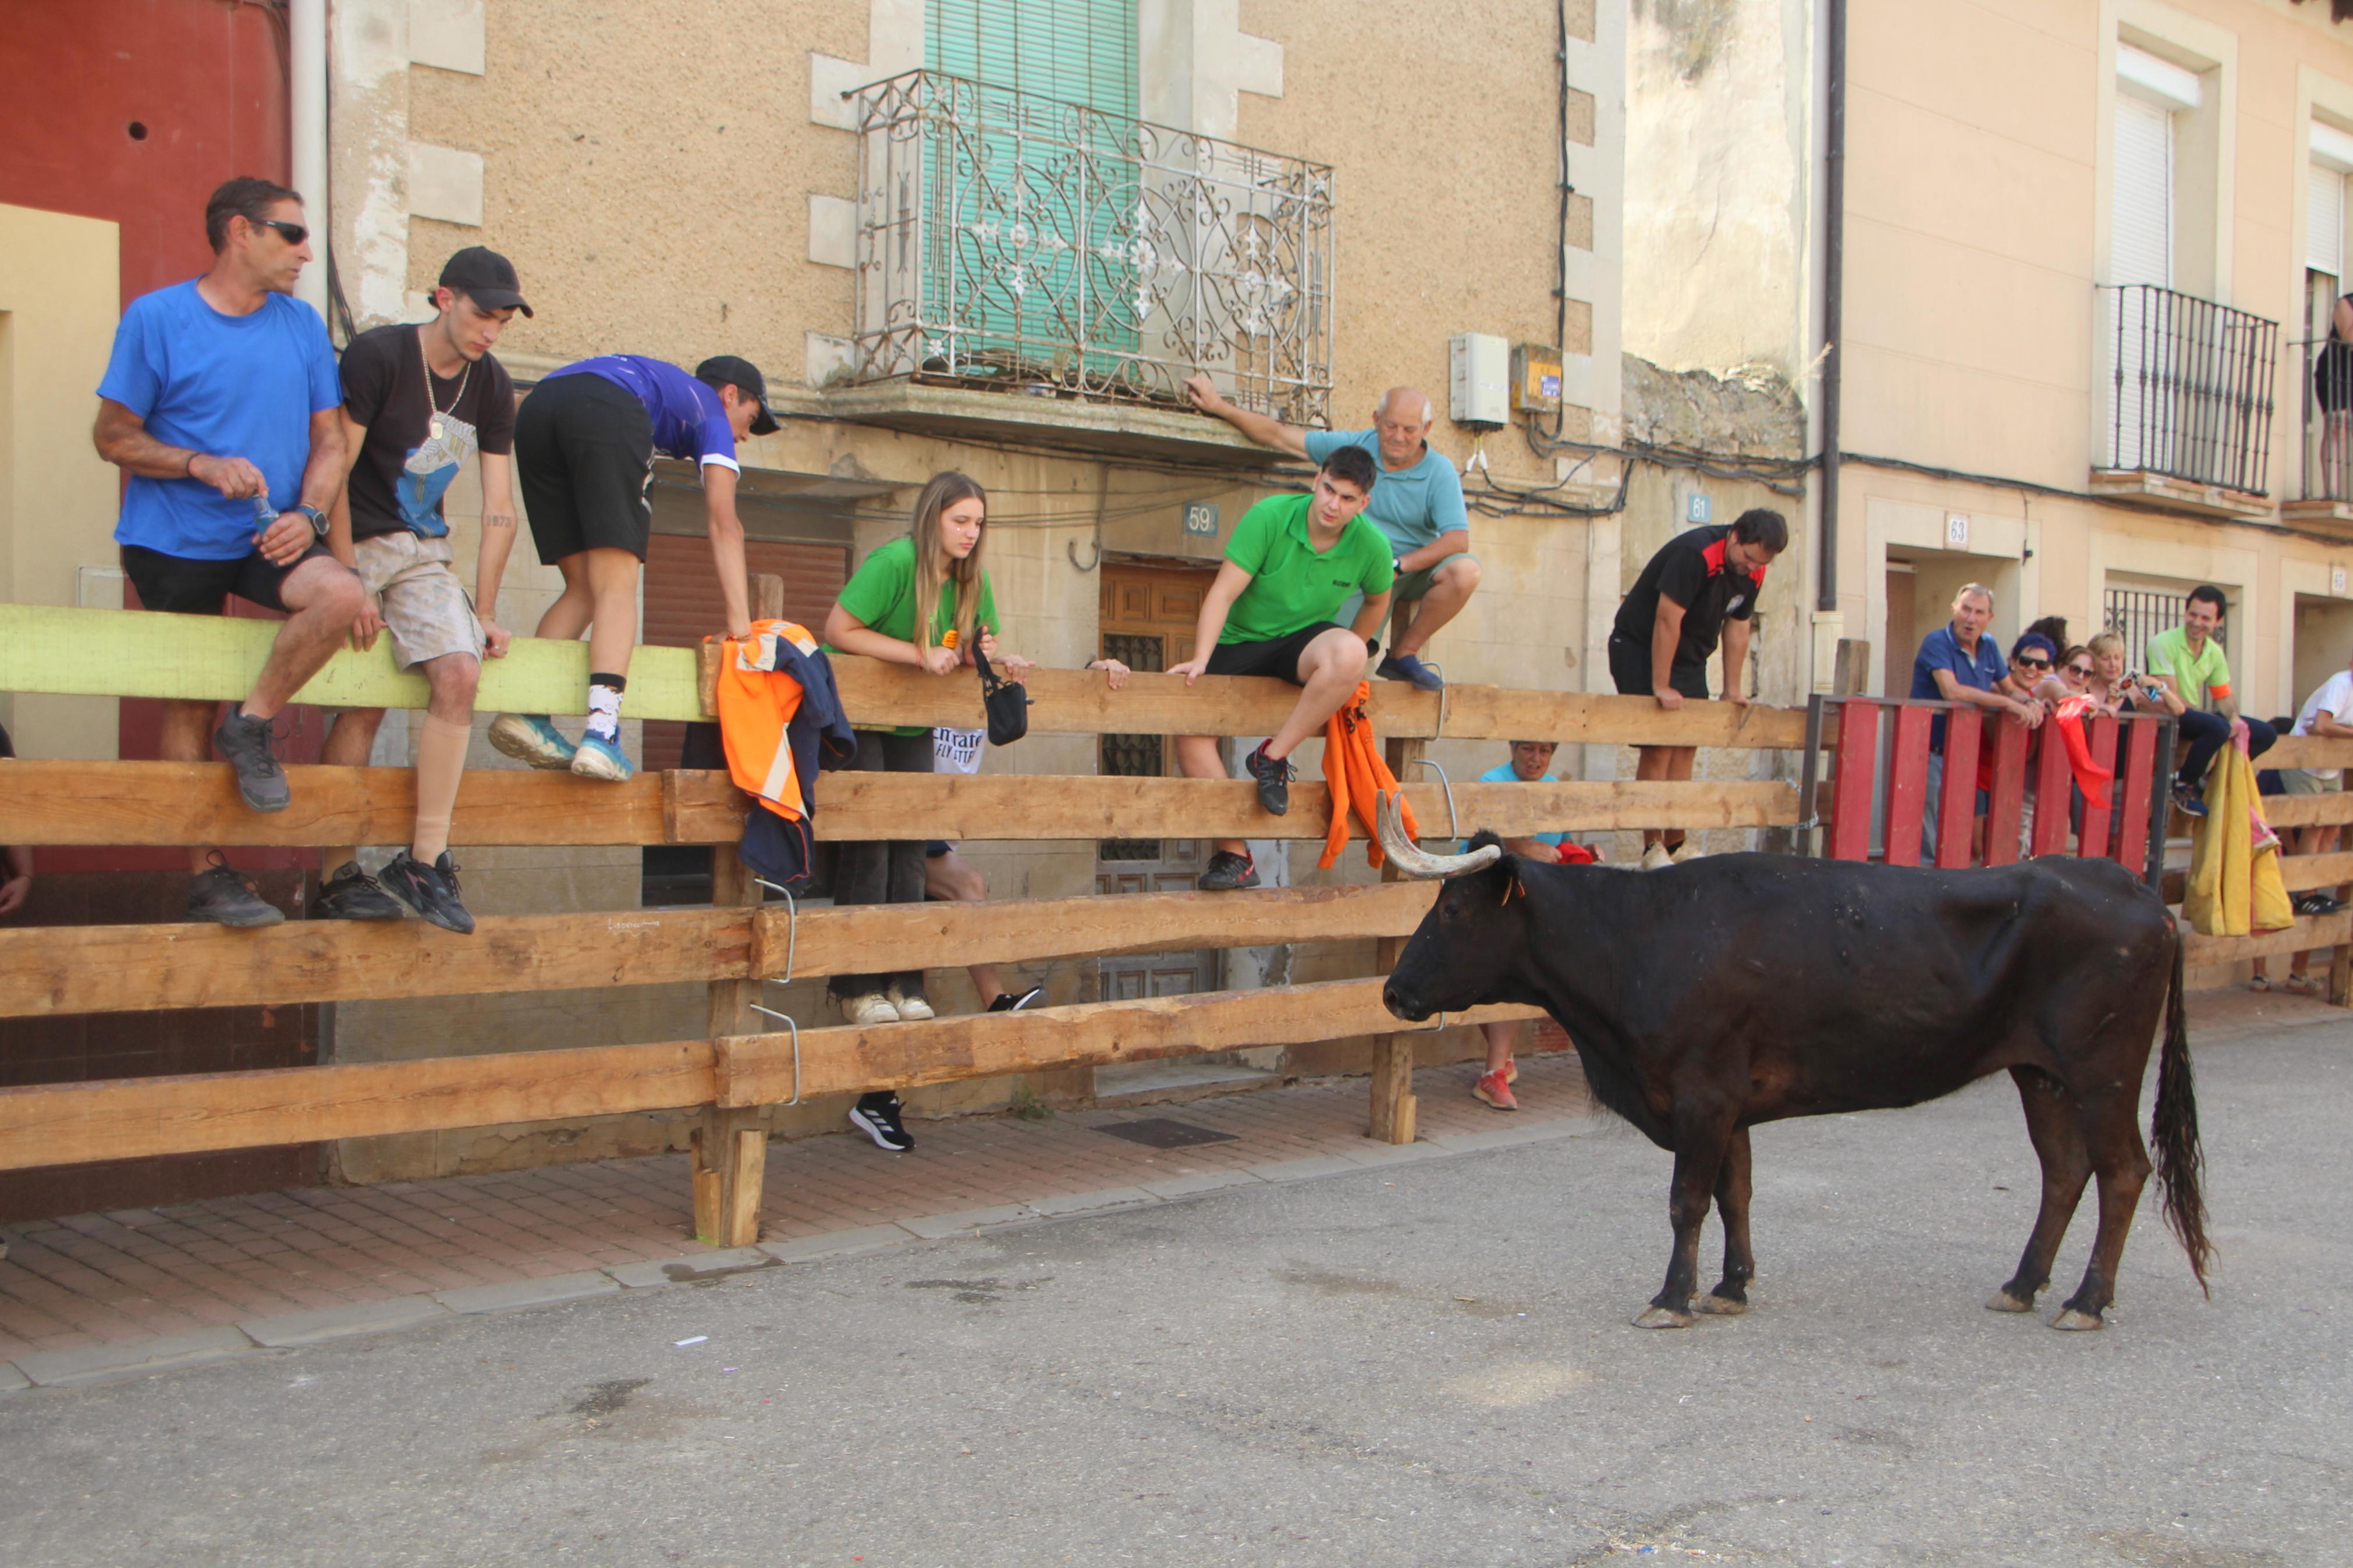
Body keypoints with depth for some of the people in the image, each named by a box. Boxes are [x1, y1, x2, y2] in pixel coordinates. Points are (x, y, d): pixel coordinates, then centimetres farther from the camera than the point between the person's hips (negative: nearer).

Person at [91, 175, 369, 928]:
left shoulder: (302, 324, 8)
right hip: (173, 542, -3)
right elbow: (113, 436, -2)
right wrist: (204, 465, -18)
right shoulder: (155, 318, -4)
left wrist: (308, 514, -11)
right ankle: (204, 875, 13)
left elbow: (329, 441, 8)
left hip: (268, 537, 3)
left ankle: (253, 724, -6)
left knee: (343, 593, -29)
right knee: (189, 704, 3)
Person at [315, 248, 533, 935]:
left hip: (425, 553, 4)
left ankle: (424, 864, -15)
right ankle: (336, 875, -4)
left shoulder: (491, 386, 7)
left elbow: (499, 509, 8)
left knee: (461, 672, -18)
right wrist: (349, 583, -16)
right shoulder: (377, 355, -9)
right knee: (366, 701, -13)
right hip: (354, 544, -4)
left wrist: (484, 613, 4)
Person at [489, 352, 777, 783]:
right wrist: (740, 622, 4)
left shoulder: (667, 386, 43)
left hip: (535, 409, 7)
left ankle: (526, 710, -4)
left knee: (583, 587, 12)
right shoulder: (711, 411, 23)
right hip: (606, 411, -7)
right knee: (617, 583, -8)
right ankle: (601, 733, -25)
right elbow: (723, 524, 10)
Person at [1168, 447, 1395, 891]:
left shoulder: (1371, 545, -10)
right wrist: (1201, 659, -27)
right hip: (1240, 640, 0)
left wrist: (1345, 658, 11)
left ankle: (1273, 757, -19)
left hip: (1303, 640, 0)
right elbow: (1224, 592, -19)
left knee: (1347, 654, -36)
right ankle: (1233, 855, -10)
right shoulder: (1269, 516, -18)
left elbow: (1377, 601, 12)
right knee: (1191, 731, -20)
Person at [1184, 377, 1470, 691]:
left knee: (1465, 570, -32)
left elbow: (1457, 540, -19)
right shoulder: (1354, 447, -1)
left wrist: (1397, 565, -29)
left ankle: (1403, 653, -11)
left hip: (1417, 570, 1)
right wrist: (1219, 406, 3)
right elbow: (1279, 436, 5)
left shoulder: (1440, 471, -8)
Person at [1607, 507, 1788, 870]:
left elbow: (1737, 627, 7)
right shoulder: (1695, 553, -28)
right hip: (1640, 647, -8)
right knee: (1658, 747, -13)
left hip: (1690, 657, 8)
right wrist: (1661, 687, -25)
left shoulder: (1753, 573, -3)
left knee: (1686, 745, 6)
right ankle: (1652, 847, -10)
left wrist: (1733, 689, 7)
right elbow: (1667, 619, -28)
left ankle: (1676, 843, 13)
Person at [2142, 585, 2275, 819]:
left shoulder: (2215, 652, 8)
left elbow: (2224, 697, 14)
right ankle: (2183, 785, -13)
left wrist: (2234, 718, -12)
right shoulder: (2163, 643, -15)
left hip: (2196, 714, 8)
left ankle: (2209, 780, 4)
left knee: (2266, 733, 1)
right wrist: (2225, 722, -23)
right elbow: (2171, 700, -19)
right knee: (2218, 727, -35)